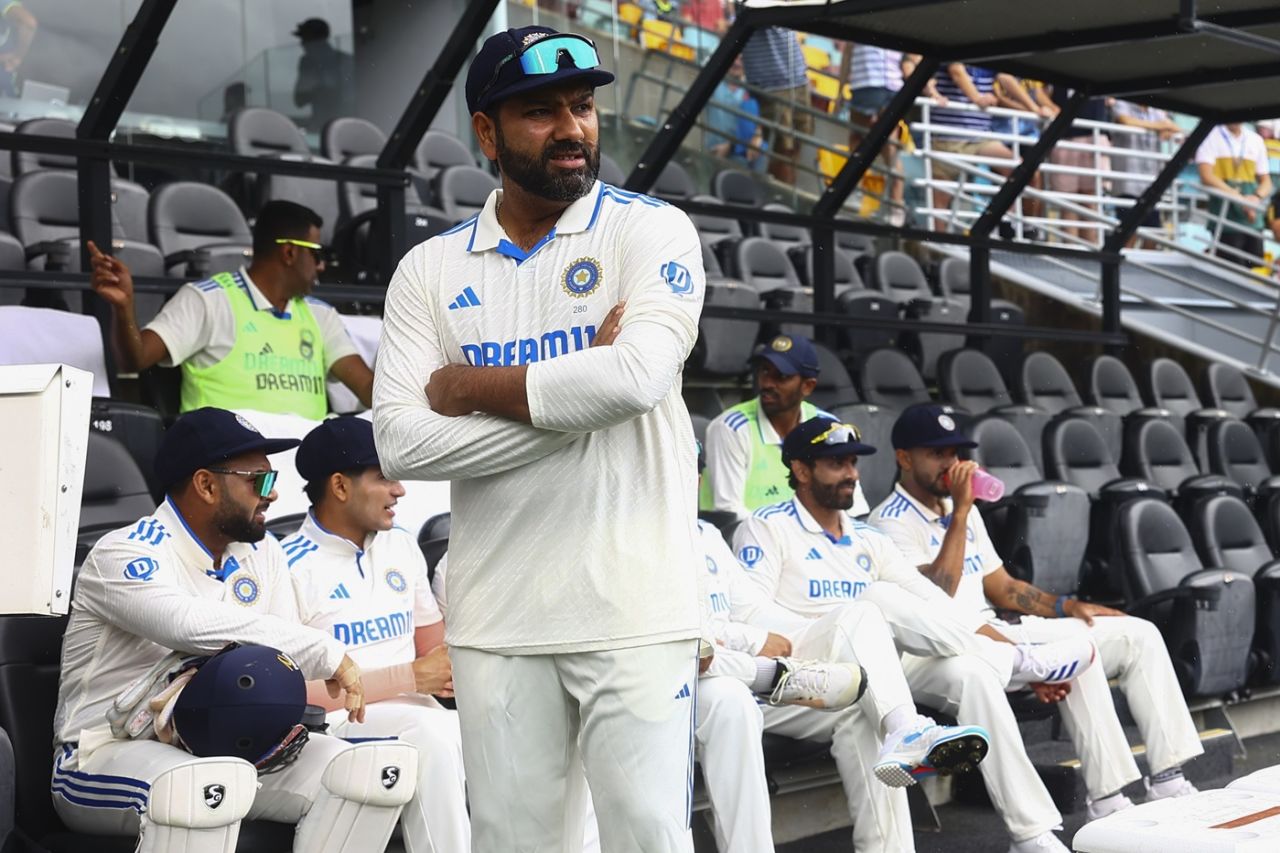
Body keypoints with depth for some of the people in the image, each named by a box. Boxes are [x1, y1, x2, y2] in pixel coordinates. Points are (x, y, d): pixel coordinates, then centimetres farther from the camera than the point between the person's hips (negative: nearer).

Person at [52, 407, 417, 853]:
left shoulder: (263, 553, 10)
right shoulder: (124, 554, -14)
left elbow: (281, 654, 9)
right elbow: (190, 625, -33)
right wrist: (327, 653, -29)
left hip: (227, 747, 7)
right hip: (109, 755, -7)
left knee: (377, 764, -13)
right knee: (204, 783, -41)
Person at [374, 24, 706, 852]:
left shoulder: (650, 230, 0)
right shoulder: (429, 269, 7)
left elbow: (640, 375, -19)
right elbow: (402, 443, -5)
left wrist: (468, 386, -8)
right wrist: (574, 398, -11)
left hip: (633, 609, -3)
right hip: (496, 617, 3)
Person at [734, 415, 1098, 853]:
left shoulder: (867, 540, 22)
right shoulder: (766, 529, 4)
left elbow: (940, 607, 17)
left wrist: (1020, 662, 4)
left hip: (878, 663, 6)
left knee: (972, 671, -21)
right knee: (881, 599, -30)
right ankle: (1020, 659, -12)